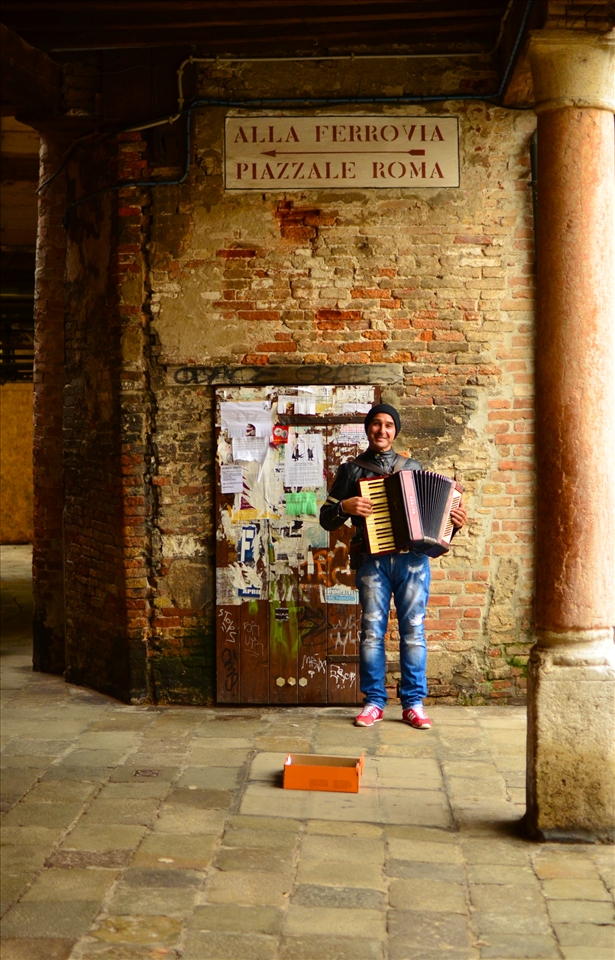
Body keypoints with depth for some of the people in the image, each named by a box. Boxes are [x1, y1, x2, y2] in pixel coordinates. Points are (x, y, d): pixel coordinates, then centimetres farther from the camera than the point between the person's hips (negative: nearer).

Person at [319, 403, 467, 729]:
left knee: (413, 630, 0)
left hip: (412, 559, 1)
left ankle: (413, 703, 7)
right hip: (373, 561, -1)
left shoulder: (412, 467, 17)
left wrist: (455, 521, 2)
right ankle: (374, 702, 6)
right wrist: (344, 507, -11)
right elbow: (326, 518, 9)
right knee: (372, 631, -3)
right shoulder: (351, 470, 11)